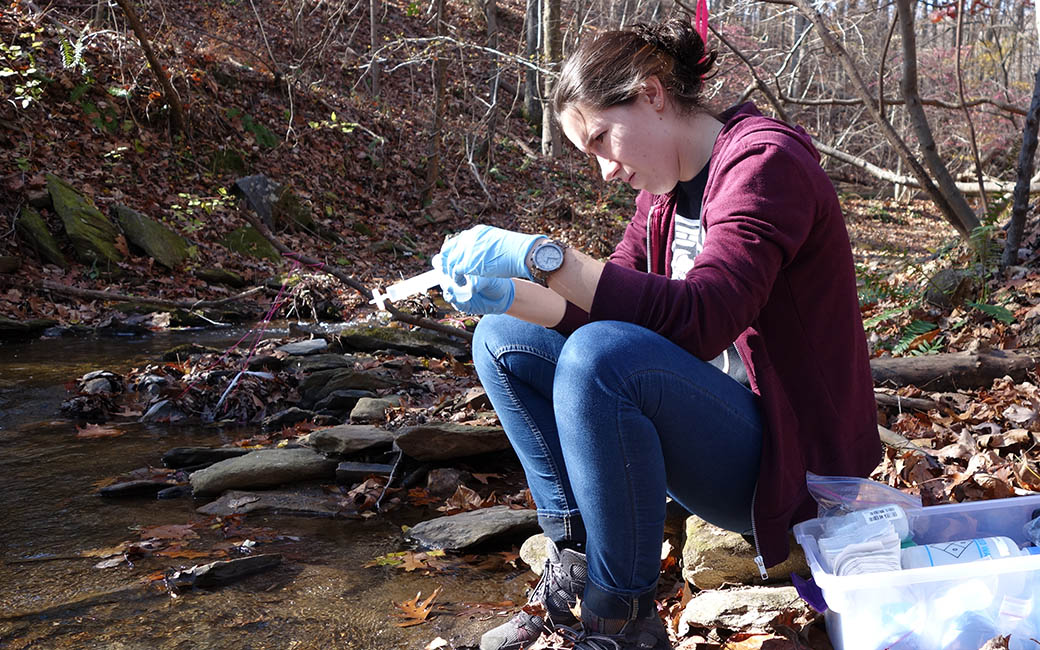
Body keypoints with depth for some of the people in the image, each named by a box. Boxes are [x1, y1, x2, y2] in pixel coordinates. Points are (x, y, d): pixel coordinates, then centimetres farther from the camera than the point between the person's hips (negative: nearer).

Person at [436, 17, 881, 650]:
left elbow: (701, 320, -30)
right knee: (504, 340, 3)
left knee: (600, 355, -35)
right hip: (708, 422, 9)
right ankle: (575, 564, -5)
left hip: (785, 462, -9)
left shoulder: (766, 163, -16)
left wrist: (544, 256, -34)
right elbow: (605, 309, 8)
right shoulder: (665, 190, 11)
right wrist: (511, 296, -10)